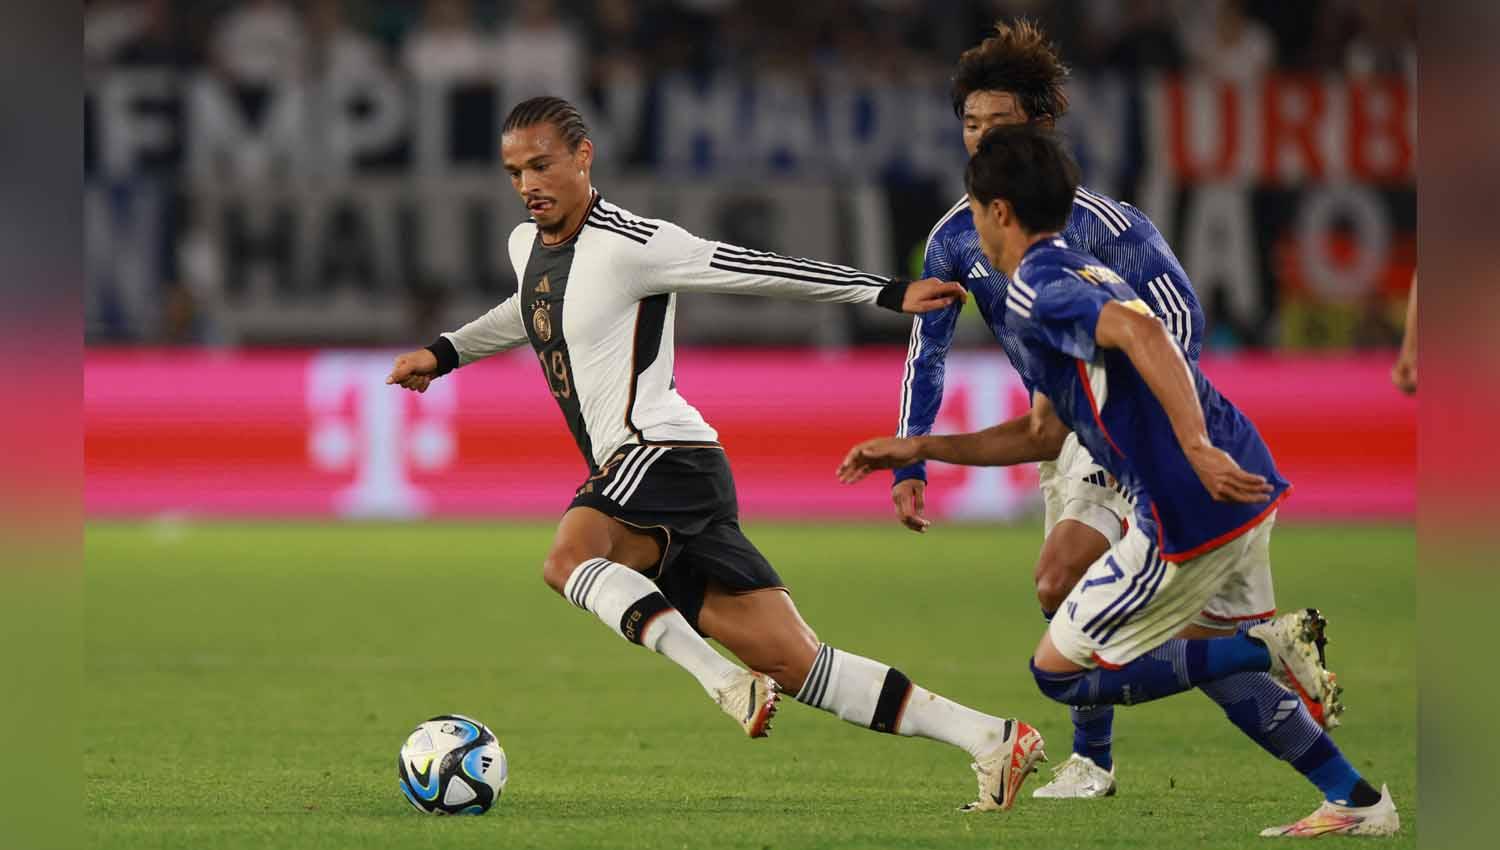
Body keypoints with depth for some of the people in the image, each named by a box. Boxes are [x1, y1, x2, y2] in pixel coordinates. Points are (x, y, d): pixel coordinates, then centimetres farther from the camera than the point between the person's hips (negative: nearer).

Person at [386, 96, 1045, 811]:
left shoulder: (630, 244, -9)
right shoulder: (526, 246, 17)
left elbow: (762, 271, -9)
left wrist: (891, 294, -10)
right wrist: (445, 353, 40)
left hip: (665, 455, -8)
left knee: (567, 557, -35)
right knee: (794, 664, 2)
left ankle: (724, 680, -39)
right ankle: (992, 741, 3)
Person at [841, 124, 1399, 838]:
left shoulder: (1035, 288, -9)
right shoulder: (1081, 272, 23)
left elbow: (1141, 333, -29)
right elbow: (1043, 436, 29)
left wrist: (1196, 448, -38)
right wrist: (919, 449, 29)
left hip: (1190, 512, -9)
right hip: (1243, 488, 9)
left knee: (1058, 671, 4)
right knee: (1205, 655, 30)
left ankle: (1273, 648, -6)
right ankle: (1359, 802, 24)